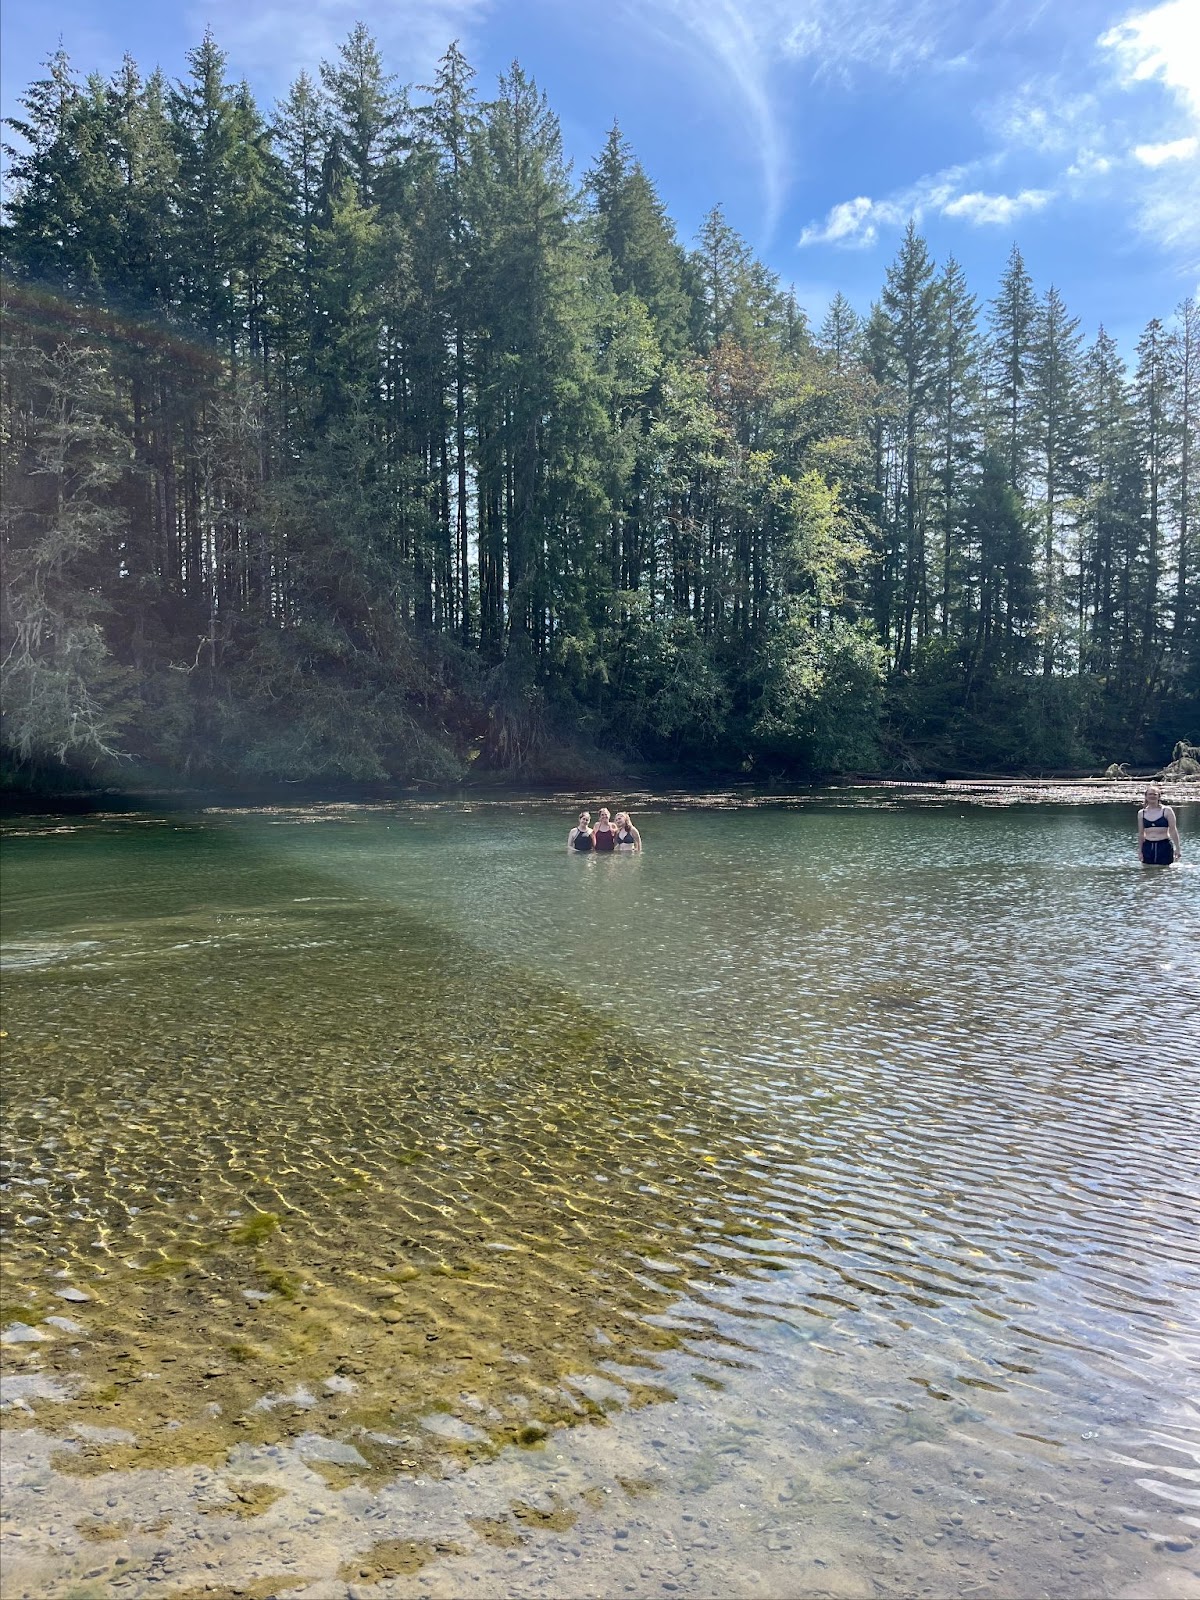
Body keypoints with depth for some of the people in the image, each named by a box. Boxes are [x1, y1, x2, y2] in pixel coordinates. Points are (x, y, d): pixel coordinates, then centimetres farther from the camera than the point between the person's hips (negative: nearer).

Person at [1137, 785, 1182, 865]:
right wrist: (1140, 850, 11)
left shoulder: (1166, 811, -1)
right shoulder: (1141, 813, 8)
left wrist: (1177, 848, -3)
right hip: (1148, 847, 3)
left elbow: (1173, 830, -1)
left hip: (1164, 846, -3)